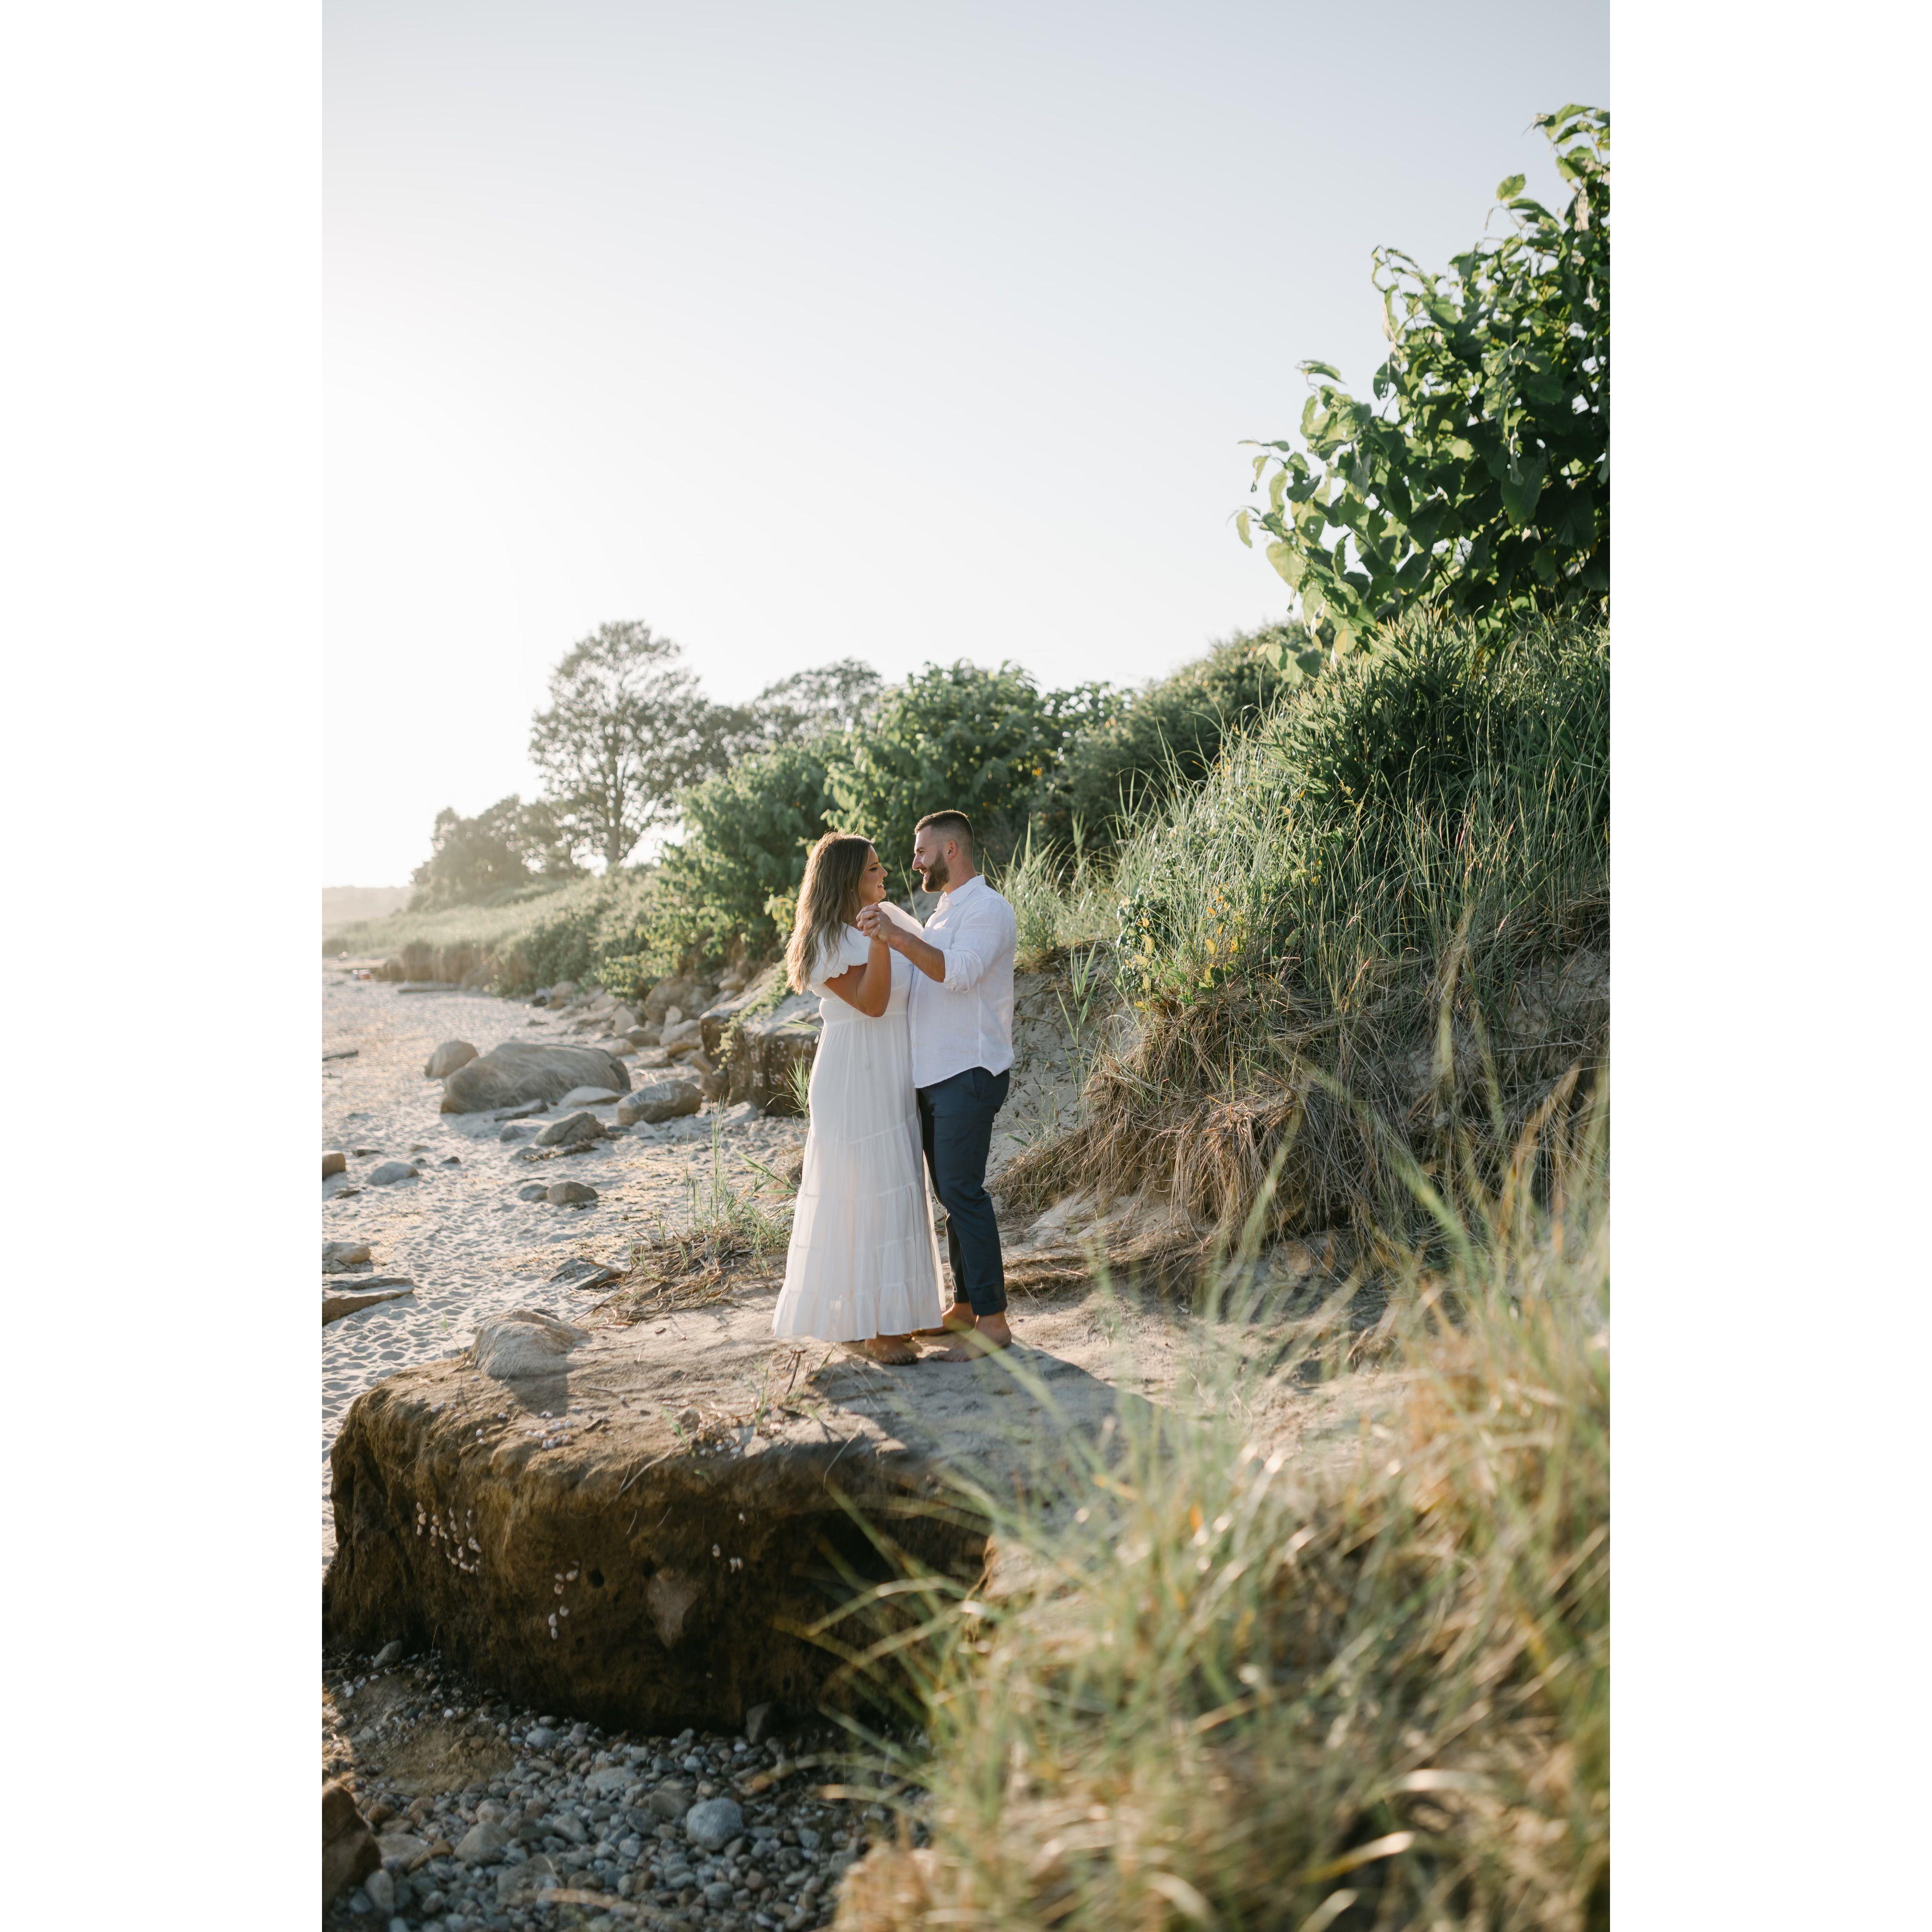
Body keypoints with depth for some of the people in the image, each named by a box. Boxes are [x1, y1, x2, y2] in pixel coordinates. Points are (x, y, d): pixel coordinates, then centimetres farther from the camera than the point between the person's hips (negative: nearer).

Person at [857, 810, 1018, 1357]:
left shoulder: (987, 908, -11)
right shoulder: (945, 911, 20)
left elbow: (957, 971, -27)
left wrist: (896, 937, -34)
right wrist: (887, 929, 16)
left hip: (969, 1073, -10)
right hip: (935, 1073, 10)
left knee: (962, 1192, -11)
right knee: (950, 1193, 12)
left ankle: (992, 1319, -6)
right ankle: (964, 1306, 20)